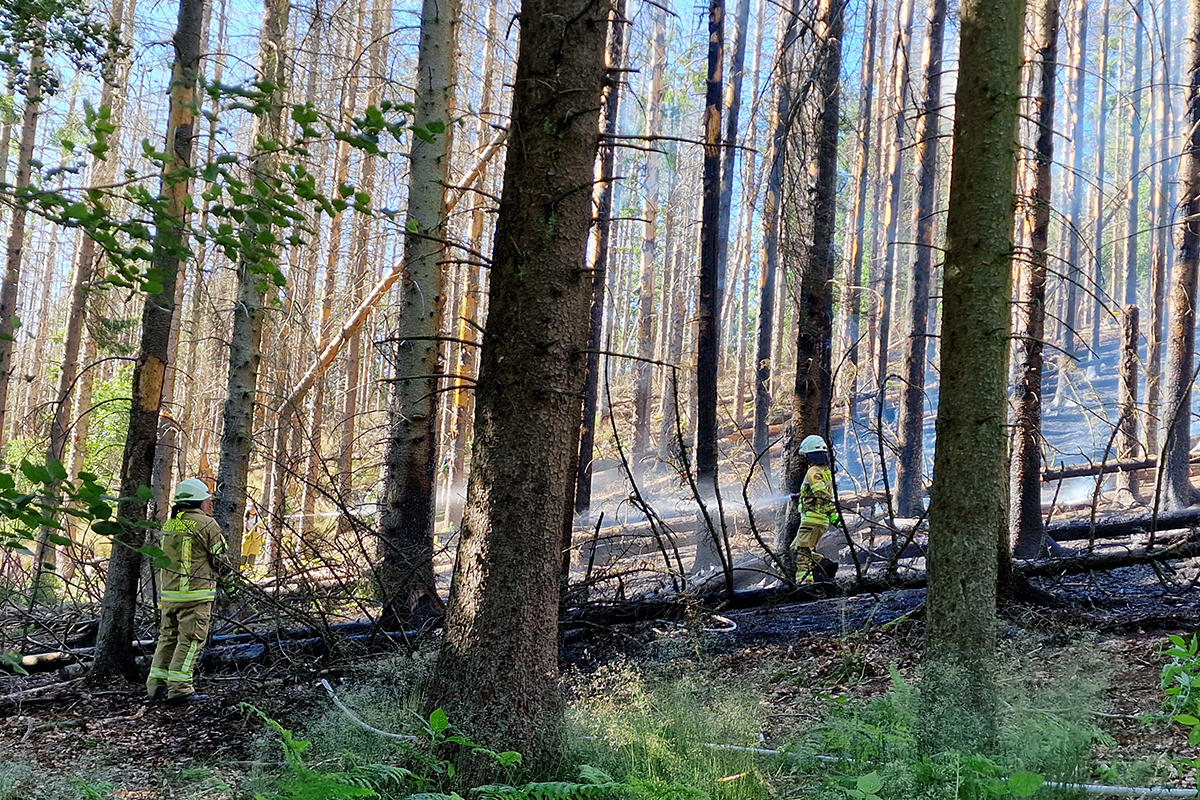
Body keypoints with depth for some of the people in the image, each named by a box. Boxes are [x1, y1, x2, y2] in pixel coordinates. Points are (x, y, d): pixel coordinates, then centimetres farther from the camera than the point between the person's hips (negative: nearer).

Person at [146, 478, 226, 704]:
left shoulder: (168, 525, 12)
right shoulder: (207, 524, -9)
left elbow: (162, 559, 18)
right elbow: (221, 560, -4)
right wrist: (210, 573, 16)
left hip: (167, 592, 7)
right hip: (195, 594, -7)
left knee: (168, 637, 14)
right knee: (190, 640, -4)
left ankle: (156, 685, 13)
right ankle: (179, 688, -7)